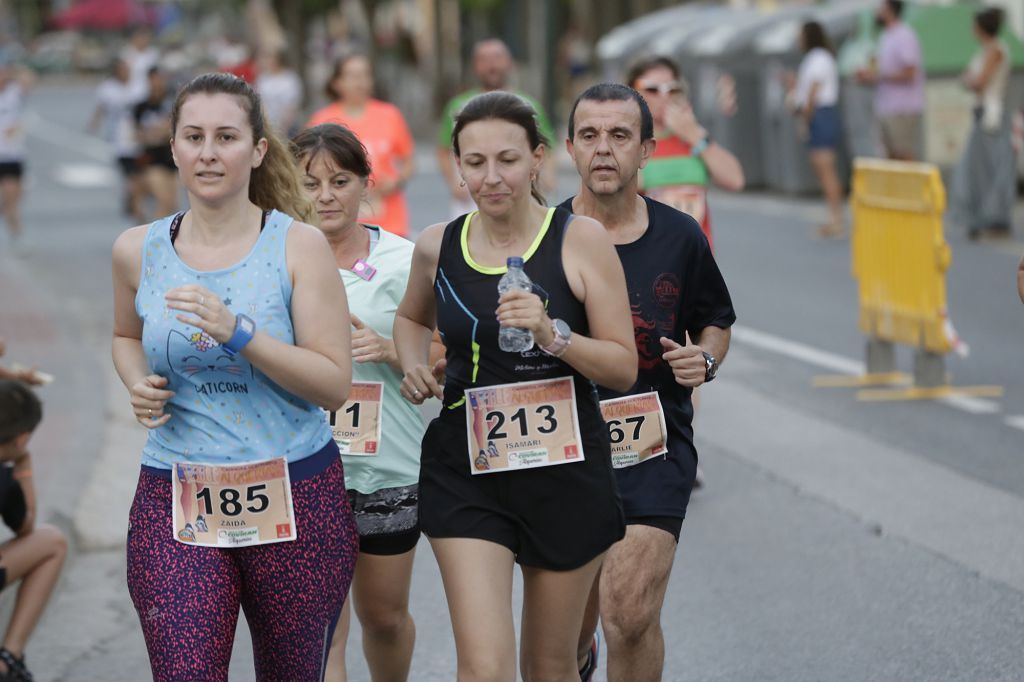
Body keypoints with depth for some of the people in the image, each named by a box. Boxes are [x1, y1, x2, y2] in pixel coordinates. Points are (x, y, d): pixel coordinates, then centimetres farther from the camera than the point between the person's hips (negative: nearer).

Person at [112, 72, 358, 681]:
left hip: (295, 499, -1)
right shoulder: (138, 251, 4)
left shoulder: (300, 246, -5)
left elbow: (335, 384, -9)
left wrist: (238, 333, -21)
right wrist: (139, 384, 2)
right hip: (175, 502, 1)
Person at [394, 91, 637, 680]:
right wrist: (415, 367, 5)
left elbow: (625, 367, -6)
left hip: (566, 471, -1)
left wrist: (554, 336, -22)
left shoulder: (580, 241, -6)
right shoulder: (438, 248, 2)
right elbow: (412, 317, 25)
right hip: (466, 474, 1)